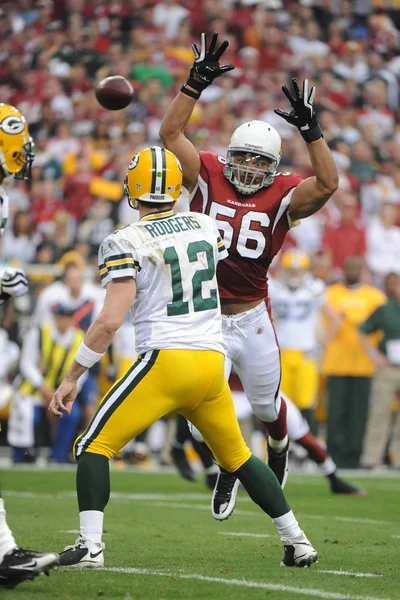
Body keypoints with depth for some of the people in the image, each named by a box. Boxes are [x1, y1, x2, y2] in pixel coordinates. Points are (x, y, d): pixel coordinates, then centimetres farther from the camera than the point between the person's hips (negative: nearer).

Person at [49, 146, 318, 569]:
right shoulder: (206, 227, 10)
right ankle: (296, 541, 19)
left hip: (166, 360, -6)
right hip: (213, 361, 6)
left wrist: (71, 378, -7)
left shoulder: (127, 243, -8)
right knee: (236, 456, 22)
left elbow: (110, 321, -13)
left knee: (95, 445, 4)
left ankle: (90, 545, -10)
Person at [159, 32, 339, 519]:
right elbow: (170, 134, -12)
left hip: (252, 317, 1)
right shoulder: (208, 177, -4)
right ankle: (227, 470, 24)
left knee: (266, 404, 16)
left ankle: (278, 446, 53)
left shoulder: (282, 195, -6)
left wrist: (310, 129, -29)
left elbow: (327, 184, -23)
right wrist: (196, 84, -20)